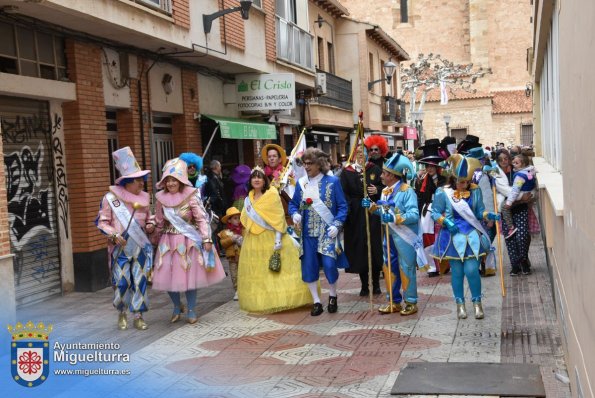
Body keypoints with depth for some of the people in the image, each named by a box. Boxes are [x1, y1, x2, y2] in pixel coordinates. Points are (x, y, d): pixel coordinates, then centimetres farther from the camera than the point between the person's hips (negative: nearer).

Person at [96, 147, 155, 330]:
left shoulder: (144, 197, 5)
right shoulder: (111, 197, -8)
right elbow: (102, 221, -5)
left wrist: (151, 225, -2)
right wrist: (114, 235, -19)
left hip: (140, 247, 3)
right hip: (120, 248, -3)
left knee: (140, 281, 4)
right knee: (121, 282, 0)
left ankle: (138, 316, 16)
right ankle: (122, 314, 24)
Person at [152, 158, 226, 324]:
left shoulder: (190, 197, -11)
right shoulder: (161, 198, -1)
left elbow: (202, 219, -11)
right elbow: (159, 222, 11)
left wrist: (206, 239, -16)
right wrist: (157, 239, 15)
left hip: (189, 242, -3)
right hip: (168, 242, 3)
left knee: (189, 276, 3)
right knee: (167, 276, 3)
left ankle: (191, 311, 19)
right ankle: (177, 306, 27)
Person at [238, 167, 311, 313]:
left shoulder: (272, 195, -7)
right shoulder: (248, 200, 11)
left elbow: (278, 218, -12)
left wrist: (278, 238, -18)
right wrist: (246, 239, 9)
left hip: (270, 239, -6)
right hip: (253, 242, 6)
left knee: (276, 271, -5)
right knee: (257, 273, 9)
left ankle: (280, 299, 2)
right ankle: (259, 301, 18)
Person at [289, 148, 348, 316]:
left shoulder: (332, 181, -4)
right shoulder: (301, 182, 5)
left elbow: (342, 206, -2)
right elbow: (293, 204, 13)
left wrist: (337, 225, -14)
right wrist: (295, 214, -9)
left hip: (327, 232, -3)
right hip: (308, 232, 4)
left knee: (329, 264, -10)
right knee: (309, 266, 4)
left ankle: (332, 296, 18)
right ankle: (316, 302, 19)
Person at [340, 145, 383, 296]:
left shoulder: (375, 170, 5)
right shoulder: (347, 172, 3)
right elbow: (343, 193, -2)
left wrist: (377, 190, -14)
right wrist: (349, 207, -16)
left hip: (373, 214, 0)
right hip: (355, 215, 0)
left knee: (375, 248, 2)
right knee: (359, 249, 3)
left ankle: (376, 284, 15)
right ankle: (364, 285, 14)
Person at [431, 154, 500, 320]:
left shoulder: (475, 190, -1)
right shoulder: (443, 192, -8)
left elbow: (479, 211, 6)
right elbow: (435, 213, -2)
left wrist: (489, 215, -13)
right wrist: (446, 222, -18)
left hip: (472, 236, 1)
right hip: (453, 236, -1)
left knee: (472, 270, -6)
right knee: (457, 272, 6)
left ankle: (477, 303, 12)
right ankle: (460, 304, 20)